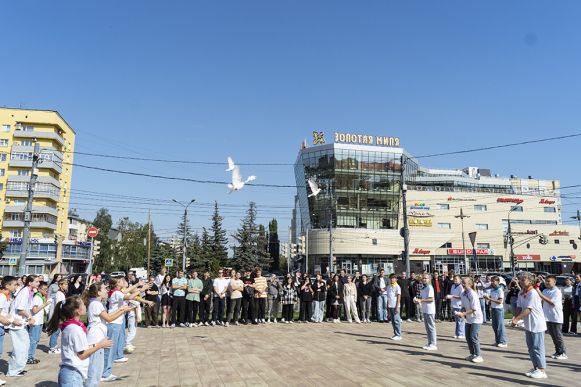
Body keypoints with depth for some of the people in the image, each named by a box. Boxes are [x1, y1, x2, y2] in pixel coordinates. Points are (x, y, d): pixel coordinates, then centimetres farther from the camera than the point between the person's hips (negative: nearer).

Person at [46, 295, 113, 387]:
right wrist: (100, 345, -7)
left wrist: (95, 345, 13)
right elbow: (82, 355, -14)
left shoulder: (70, 326, 8)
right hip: (73, 373, -9)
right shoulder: (75, 329, -19)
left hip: (71, 373, 9)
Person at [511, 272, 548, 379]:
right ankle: (535, 367, 26)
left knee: (538, 348, -3)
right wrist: (515, 317, -14)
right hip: (528, 324, 8)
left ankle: (542, 370, 5)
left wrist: (517, 319, -26)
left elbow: (528, 309, -24)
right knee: (531, 347, 15)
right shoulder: (521, 293, 6)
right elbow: (519, 307, 4)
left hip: (537, 324, -8)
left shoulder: (533, 293, -20)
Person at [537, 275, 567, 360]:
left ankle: (563, 353, 8)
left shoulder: (557, 292, -12)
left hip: (556, 317, -6)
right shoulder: (545, 291, 7)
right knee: (553, 335, 13)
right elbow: (542, 302, 14)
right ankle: (557, 352, 23)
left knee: (558, 336, 0)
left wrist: (541, 295, -26)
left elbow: (552, 302, -22)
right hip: (548, 317, 6)